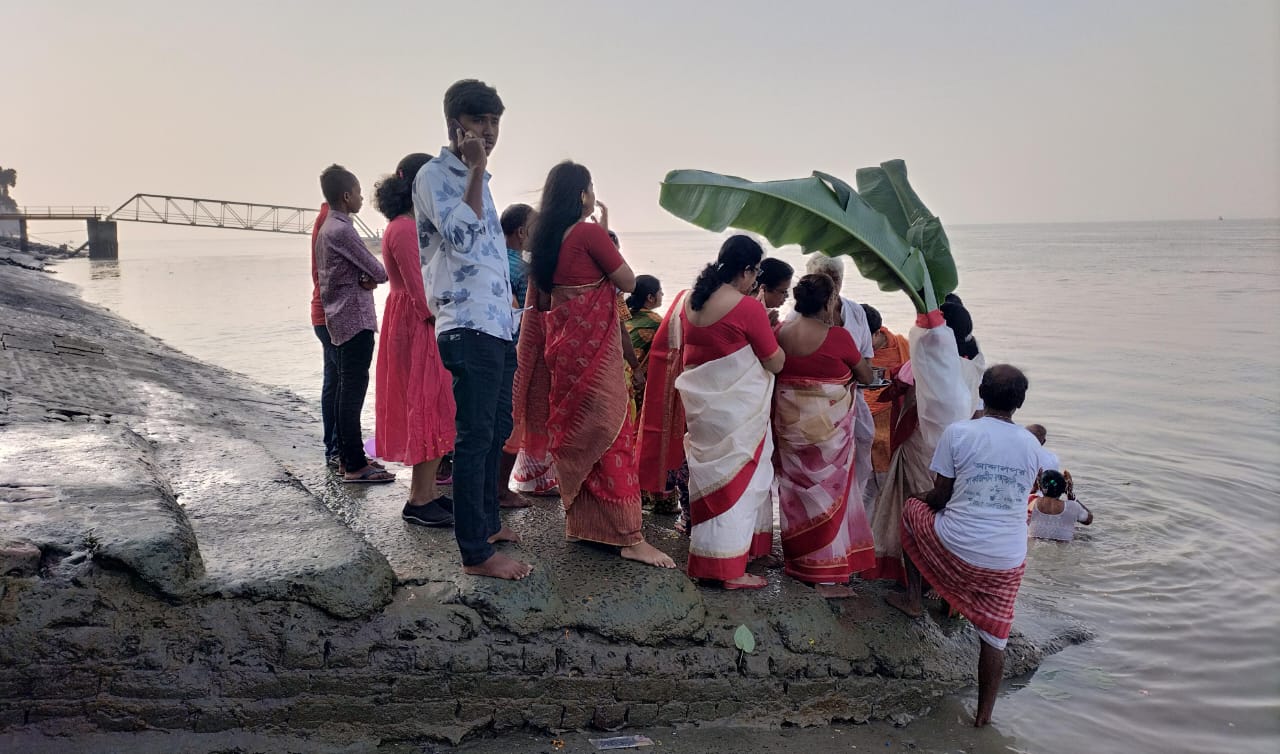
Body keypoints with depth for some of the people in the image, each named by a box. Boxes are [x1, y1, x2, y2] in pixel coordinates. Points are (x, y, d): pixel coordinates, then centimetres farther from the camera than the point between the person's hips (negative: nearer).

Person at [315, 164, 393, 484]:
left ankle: (347, 457, 19)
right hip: (355, 317, -10)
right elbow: (378, 271, -15)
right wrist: (374, 276, 8)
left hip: (339, 317, 10)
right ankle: (355, 466, -9)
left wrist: (365, 278, -3)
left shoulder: (326, 228, 16)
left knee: (346, 387, 13)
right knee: (354, 389, -10)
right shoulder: (342, 230, -15)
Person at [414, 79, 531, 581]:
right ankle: (475, 554, -1)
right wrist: (477, 169, -18)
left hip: (499, 326, 9)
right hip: (469, 328, -9)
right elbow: (461, 237, -21)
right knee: (475, 437, -7)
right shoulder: (433, 176, -6)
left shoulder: (474, 179, 20)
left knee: (497, 431, 16)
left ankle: (487, 523, 30)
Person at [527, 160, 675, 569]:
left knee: (574, 427, 14)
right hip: (594, 345, -8)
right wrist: (607, 236, 2)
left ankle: (580, 521, 22)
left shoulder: (545, 238, 11)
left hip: (563, 344, 8)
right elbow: (628, 281, -8)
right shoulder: (590, 232, -12)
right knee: (610, 429, -8)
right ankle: (629, 537, -6)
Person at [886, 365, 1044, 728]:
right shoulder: (1032, 445, 4)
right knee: (995, 637, 18)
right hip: (1008, 562, 3)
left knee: (912, 509, 26)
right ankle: (984, 714, 27)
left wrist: (926, 499, 21)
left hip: (956, 549, -3)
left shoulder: (958, 432, -7)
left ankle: (912, 599, 29)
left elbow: (940, 496, -2)